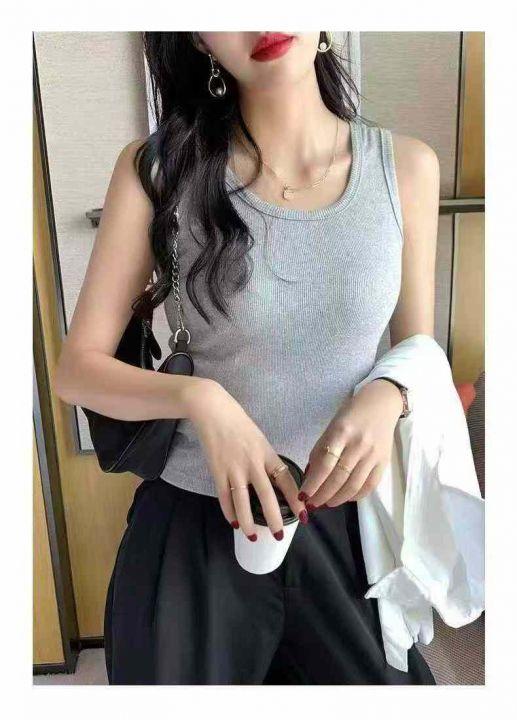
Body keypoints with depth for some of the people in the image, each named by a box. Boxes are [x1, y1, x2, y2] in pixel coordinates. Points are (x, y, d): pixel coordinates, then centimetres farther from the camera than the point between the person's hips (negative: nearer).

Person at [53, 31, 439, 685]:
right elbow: (76, 369, -7)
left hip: (343, 523, 2)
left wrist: (385, 399, -18)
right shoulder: (158, 168, -10)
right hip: (193, 530, -1)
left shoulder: (405, 167, -5)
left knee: (379, 680, 20)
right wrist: (199, 397, -25)